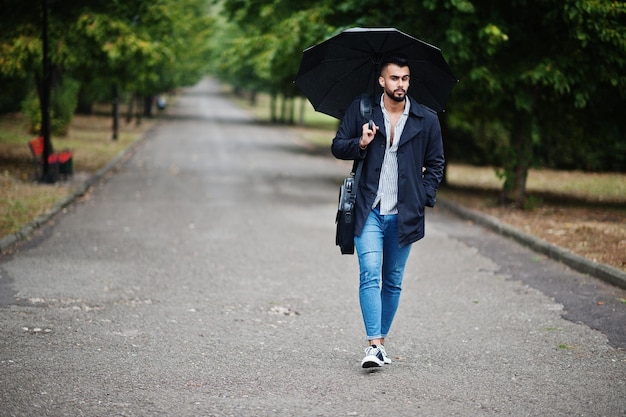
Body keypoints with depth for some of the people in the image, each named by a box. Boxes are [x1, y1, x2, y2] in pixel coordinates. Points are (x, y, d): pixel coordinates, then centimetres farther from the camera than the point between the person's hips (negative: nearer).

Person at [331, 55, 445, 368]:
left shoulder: (427, 120, 4)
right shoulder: (360, 110, 2)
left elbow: (435, 164, 13)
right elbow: (337, 146, 7)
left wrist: (424, 198, 1)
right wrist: (360, 144, -13)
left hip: (404, 214, 2)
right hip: (368, 211, -2)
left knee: (393, 281, 9)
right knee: (370, 274, -15)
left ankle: (382, 341, 20)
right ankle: (374, 345, -18)